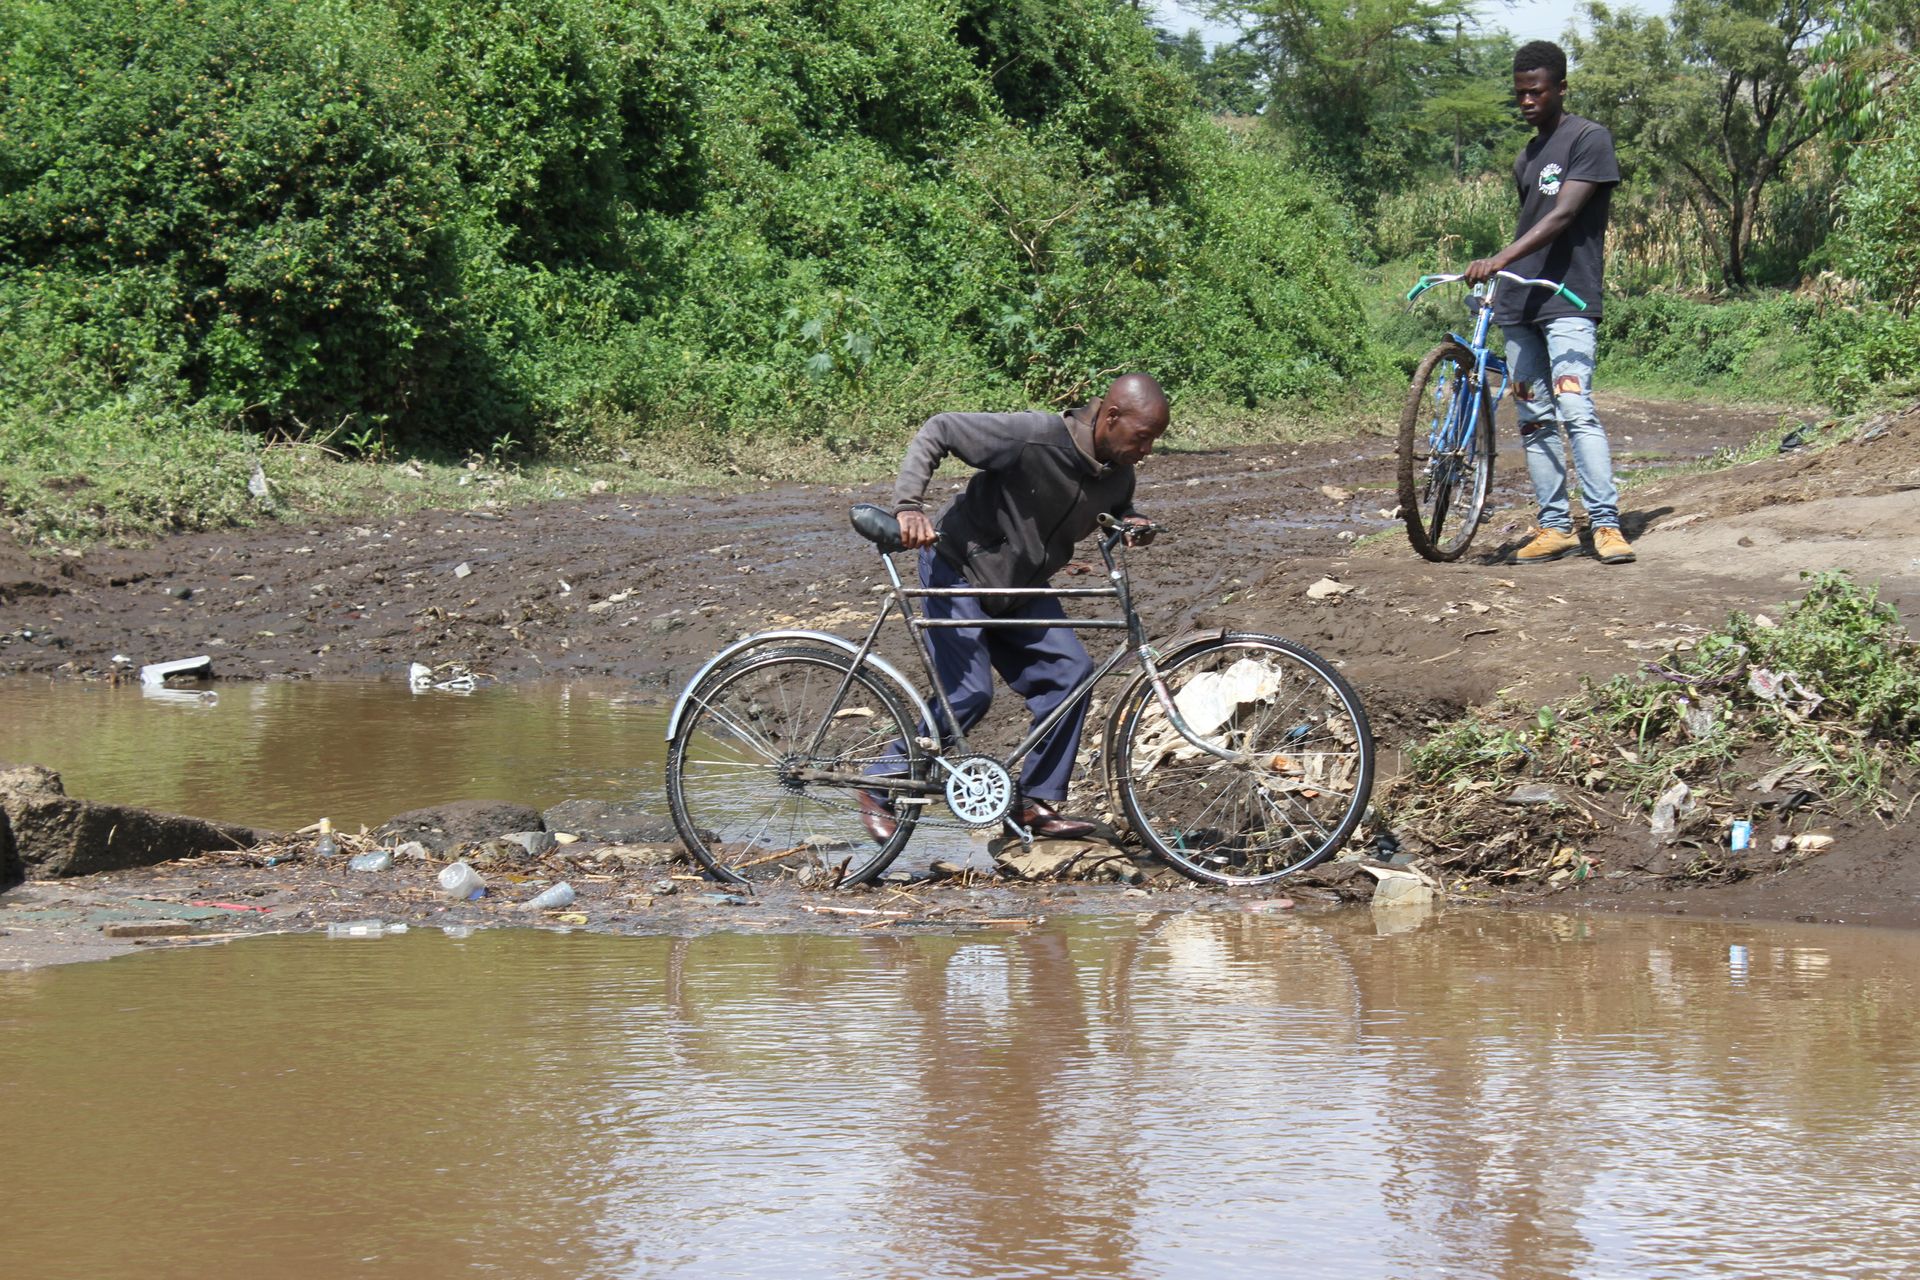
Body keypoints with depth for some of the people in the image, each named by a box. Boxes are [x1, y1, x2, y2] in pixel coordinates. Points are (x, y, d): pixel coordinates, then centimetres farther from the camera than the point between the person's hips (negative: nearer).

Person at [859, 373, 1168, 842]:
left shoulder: (1117, 476, -6)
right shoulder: (1032, 437, -29)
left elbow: (1114, 513, 18)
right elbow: (937, 431, -23)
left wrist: (1134, 525, -8)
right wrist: (909, 505, -33)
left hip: (1022, 587, 7)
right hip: (960, 571, -7)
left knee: (1069, 672, -9)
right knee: (968, 694, -15)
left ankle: (1039, 803, 2)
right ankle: (879, 794, 3)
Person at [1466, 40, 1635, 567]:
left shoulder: (1589, 139, -6)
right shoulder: (1527, 157, 19)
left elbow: (1562, 216, -16)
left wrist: (1500, 260, -26)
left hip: (1568, 300, -8)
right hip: (1520, 304, 8)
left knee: (1575, 409, -18)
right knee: (1533, 419, 5)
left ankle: (1607, 524, -18)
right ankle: (1555, 526, 8)